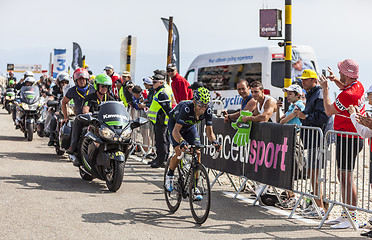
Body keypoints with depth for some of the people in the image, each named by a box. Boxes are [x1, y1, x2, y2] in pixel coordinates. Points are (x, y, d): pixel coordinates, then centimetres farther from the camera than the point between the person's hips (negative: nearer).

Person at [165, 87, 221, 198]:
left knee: (197, 153, -13)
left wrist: (214, 141, -39)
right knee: (179, 151, -24)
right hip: (175, 124, -4)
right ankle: (170, 175, 4)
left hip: (190, 127, 4)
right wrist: (182, 142, -61)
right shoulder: (186, 108, -40)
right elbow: (176, 131, -42)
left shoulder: (208, 111, -27)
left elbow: (209, 131, -18)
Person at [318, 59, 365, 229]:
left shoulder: (347, 95, -22)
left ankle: (352, 217, -7)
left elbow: (329, 111, -10)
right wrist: (336, 80, 20)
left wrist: (325, 89, -3)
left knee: (346, 176, -8)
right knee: (342, 175, 15)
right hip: (355, 137, 10)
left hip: (348, 138, -10)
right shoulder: (358, 86, 8)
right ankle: (345, 214, 21)